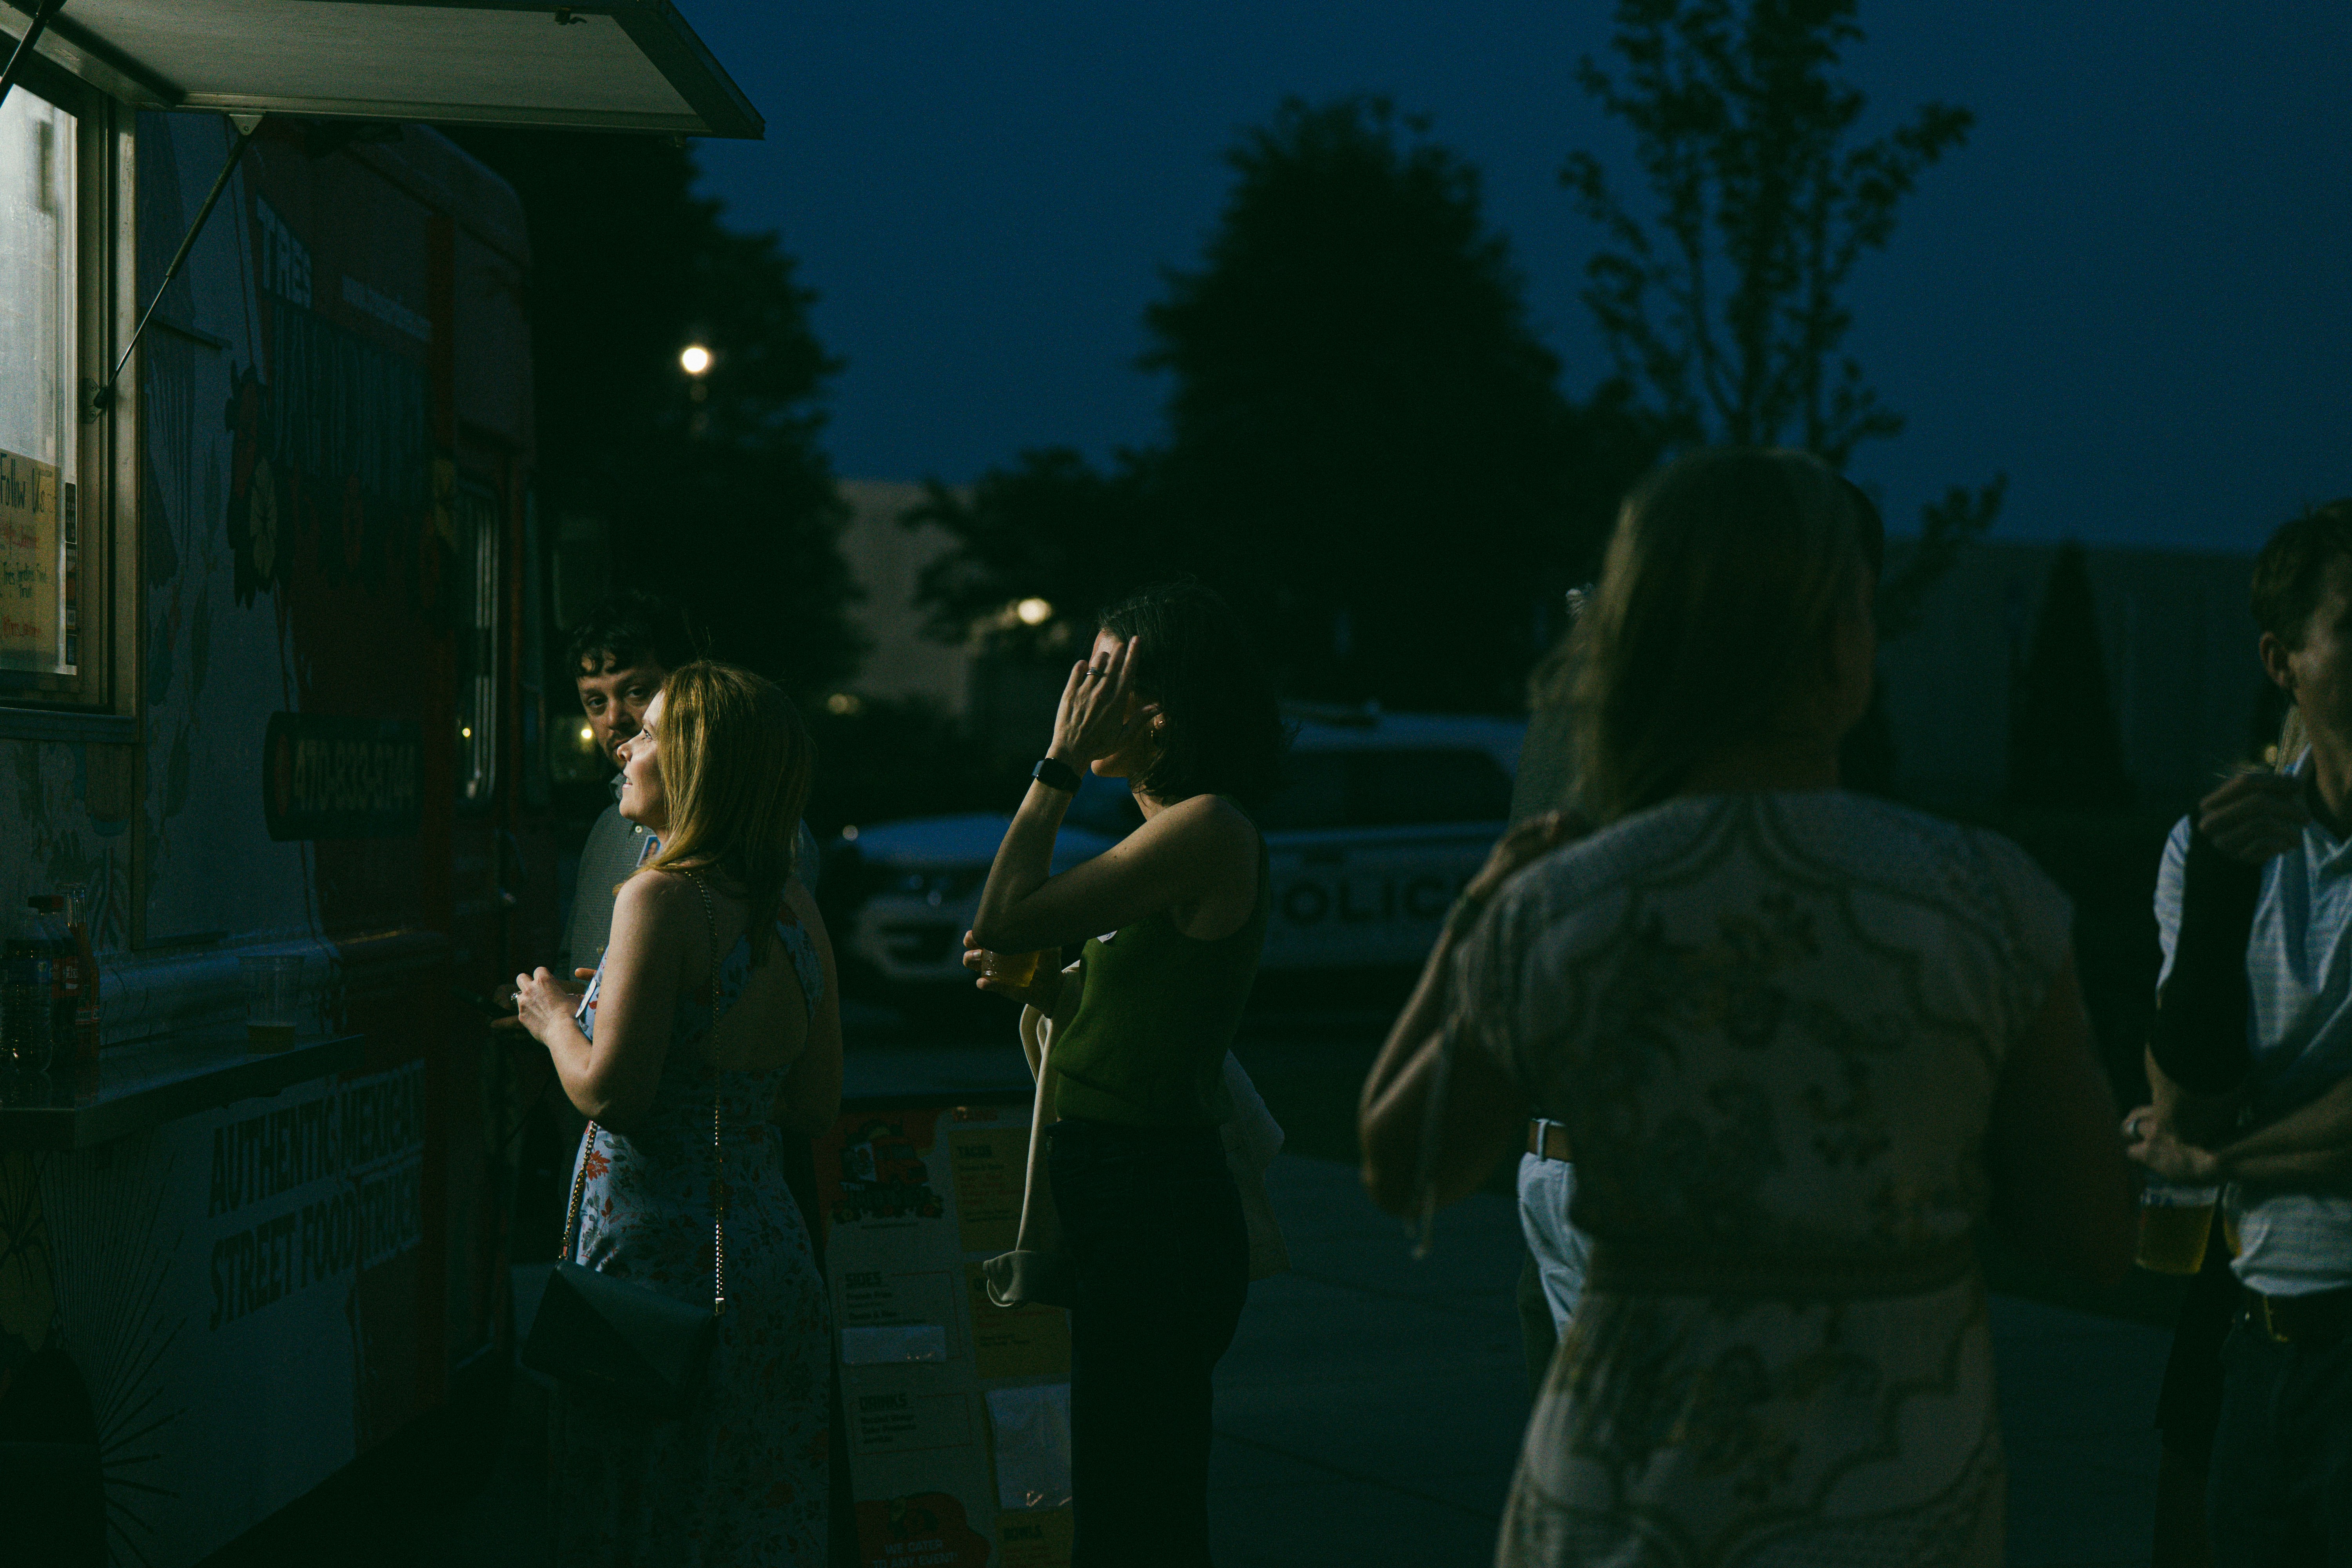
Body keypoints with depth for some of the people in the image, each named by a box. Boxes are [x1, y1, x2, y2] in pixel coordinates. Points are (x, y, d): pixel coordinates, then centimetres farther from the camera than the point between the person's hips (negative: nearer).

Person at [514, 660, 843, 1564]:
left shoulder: (663, 898, -14)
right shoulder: (796, 912, 8)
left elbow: (611, 1092, -19)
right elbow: (816, 1108, 11)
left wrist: (555, 1018, 0)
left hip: (661, 1255, -7)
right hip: (774, 1247, 8)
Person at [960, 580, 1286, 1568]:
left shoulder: (1206, 828, -15)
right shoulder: (1174, 832, 16)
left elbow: (1002, 917, -18)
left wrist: (1060, 764, -11)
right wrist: (1033, 985, 5)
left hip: (1152, 1212, -10)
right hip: (1111, 1198, 10)